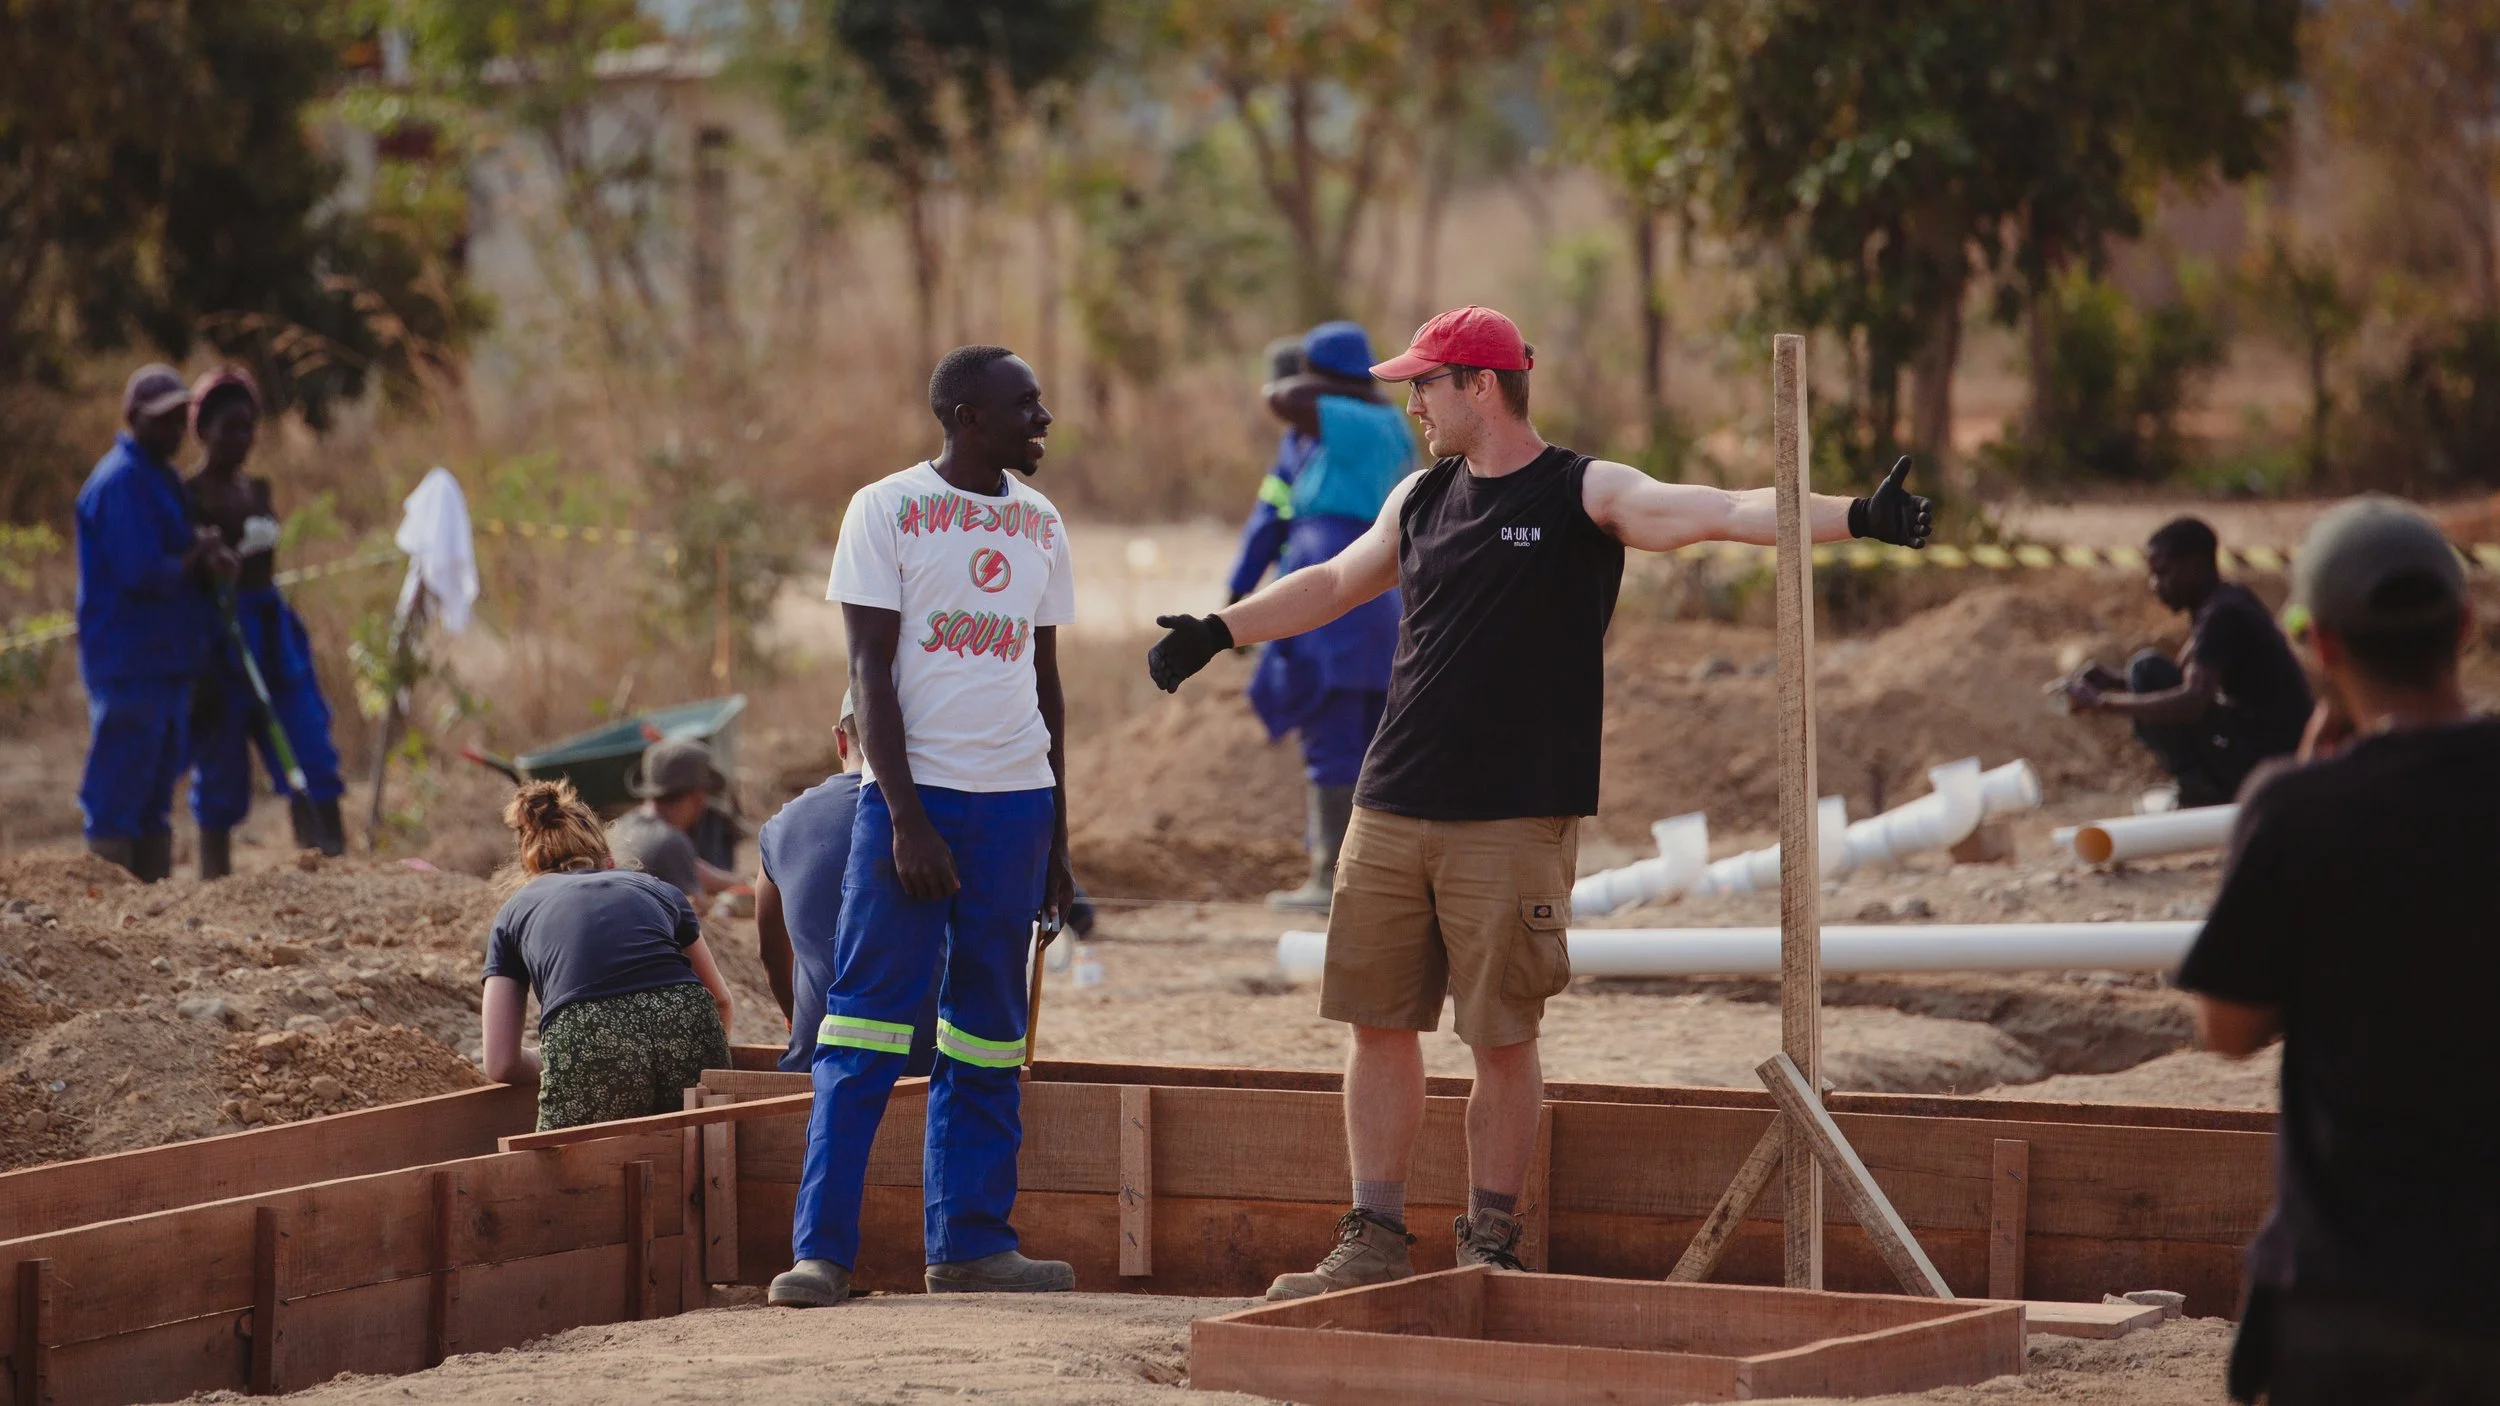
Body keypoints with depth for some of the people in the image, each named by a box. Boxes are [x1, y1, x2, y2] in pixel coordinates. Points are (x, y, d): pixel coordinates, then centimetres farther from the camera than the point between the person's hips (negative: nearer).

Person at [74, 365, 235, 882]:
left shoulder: (159, 478, 16)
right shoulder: (122, 481, -14)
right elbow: (142, 573, -22)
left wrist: (207, 564, -4)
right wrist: (197, 559, -5)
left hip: (166, 662, 10)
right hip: (131, 663, -10)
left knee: (154, 799, 13)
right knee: (116, 802, -7)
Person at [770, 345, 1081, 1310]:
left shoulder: (1039, 524, 14)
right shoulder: (887, 510, -3)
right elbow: (871, 670, -7)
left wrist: (1056, 838, 17)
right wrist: (906, 819, -15)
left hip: (1016, 797, 5)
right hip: (916, 790, -5)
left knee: (987, 1031, 6)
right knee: (868, 1021, -8)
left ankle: (972, 1241, 11)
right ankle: (822, 1247, -7)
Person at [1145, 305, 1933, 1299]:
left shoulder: (1586, 496, -4)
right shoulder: (1422, 499, 14)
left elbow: (1722, 513, -16)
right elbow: (1336, 582, 32)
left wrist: (1854, 518, -29)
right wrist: (1218, 631, 37)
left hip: (1515, 824, -5)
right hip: (1392, 810, 6)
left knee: (1503, 1039, -1)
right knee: (1378, 1023, 5)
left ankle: (1489, 1245, 9)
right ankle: (1374, 1243, 12)